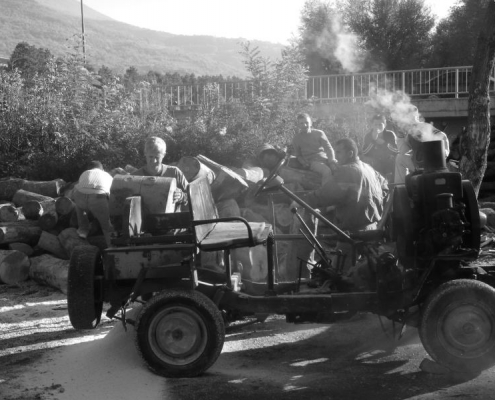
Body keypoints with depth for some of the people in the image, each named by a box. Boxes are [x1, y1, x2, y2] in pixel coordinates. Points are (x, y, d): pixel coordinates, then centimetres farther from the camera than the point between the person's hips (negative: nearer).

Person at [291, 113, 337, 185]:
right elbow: (298, 155, 15)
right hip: (312, 161, -3)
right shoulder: (296, 138, 10)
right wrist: (305, 164, -6)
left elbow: (329, 148, 6)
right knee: (327, 171, -35)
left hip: (325, 159, 3)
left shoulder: (319, 133, 10)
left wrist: (332, 161, -12)